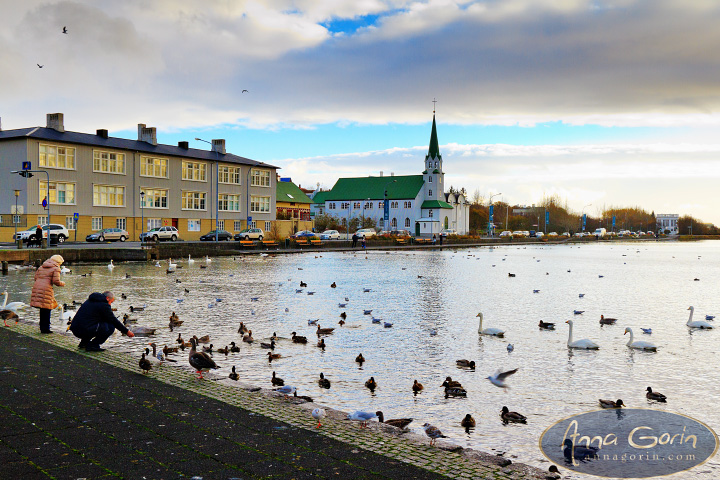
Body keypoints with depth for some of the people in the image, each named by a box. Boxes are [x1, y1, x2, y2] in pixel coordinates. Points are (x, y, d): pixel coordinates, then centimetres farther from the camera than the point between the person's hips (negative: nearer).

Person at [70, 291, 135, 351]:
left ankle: (84, 342, 23)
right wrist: (126, 331, 5)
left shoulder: (90, 301, 21)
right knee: (111, 327, -4)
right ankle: (93, 345, -6)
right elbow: (114, 321, -3)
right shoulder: (104, 305, -6)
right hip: (85, 330, -9)